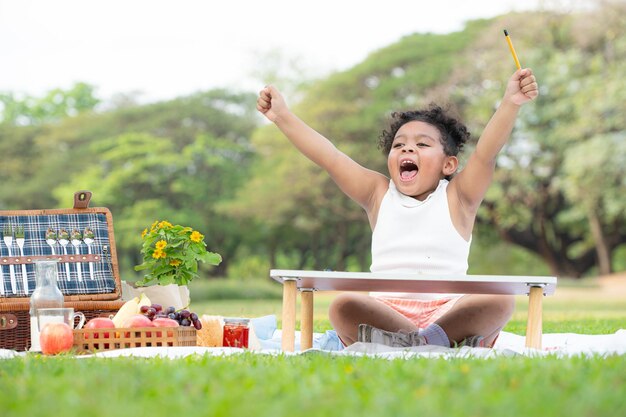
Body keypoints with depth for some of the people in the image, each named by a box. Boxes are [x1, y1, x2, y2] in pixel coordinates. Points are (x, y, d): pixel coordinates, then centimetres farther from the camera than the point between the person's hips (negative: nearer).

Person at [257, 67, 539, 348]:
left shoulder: (457, 196, 10)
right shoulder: (379, 193, 16)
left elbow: (485, 153, -6)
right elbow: (329, 157, 8)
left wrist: (510, 104, -22)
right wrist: (283, 117, 0)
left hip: (448, 311, -1)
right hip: (385, 311, 1)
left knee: (500, 300, -29)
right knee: (343, 306, -29)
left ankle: (421, 340, -39)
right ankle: (442, 340, -38)